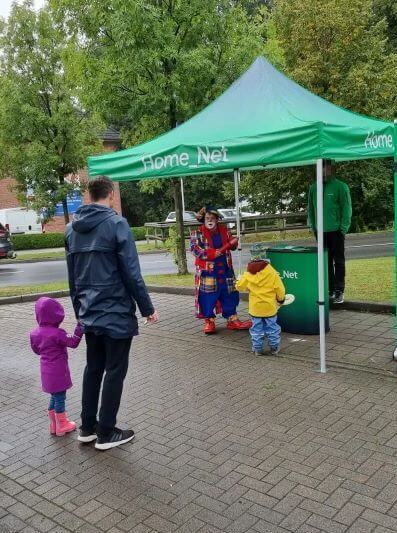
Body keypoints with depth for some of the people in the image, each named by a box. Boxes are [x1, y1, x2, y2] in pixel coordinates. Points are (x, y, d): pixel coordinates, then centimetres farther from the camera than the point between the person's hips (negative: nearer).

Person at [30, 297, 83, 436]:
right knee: (60, 397, 6)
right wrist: (79, 328, -18)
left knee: (55, 396, 21)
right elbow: (73, 342, -21)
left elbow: (36, 350, 12)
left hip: (47, 371, 7)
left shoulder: (35, 333, 1)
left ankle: (54, 424, 32)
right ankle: (62, 425, 19)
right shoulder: (56, 333, -22)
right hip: (58, 371, -7)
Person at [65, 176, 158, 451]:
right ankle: (106, 433, 14)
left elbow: (72, 276, 13)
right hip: (116, 313, -7)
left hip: (89, 315, 7)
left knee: (93, 368, 18)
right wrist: (148, 308, -7)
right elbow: (131, 272, -15)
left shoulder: (71, 228, 8)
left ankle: (87, 427, 27)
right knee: (114, 372, 5)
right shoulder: (116, 223, -13)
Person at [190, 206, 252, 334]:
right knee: (208, 297, -2)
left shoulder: (224, 231, 9)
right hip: (207, 272, -4)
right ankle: (209, 321, 13)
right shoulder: (197, 234, -3)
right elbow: (196, 250, -14)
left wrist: (232, 243, -8)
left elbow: (232, 246, 18)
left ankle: (232, 320, 22)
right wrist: (215, 253, -20)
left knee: (229, 296, 10)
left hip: (225, 271, 4)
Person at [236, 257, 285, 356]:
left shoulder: (248, 274, -6)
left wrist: (248, 287, 23)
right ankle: (274, 348, 19)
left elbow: (239, 286, 2)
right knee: (272, 327, 12)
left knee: (257, 328, 12)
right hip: (269, 307, -1)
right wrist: (280, 299, 11)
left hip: (255, 306, 1)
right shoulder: (272, 273, -10)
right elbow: (279, 288, -8)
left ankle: (257, 348, 16)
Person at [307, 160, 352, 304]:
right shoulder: (314, 188, 7)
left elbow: (347, 209, -8)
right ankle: (330, 290, 19)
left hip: (336, 231, -4)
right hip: (320, 232, 4)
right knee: (326, 262, 10)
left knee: (338, 262, 3)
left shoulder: (341, 187, -6)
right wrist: (313, 226, 8)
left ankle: (339, 292, 9)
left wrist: (343, 228, -12)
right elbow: (311, 209, 13)